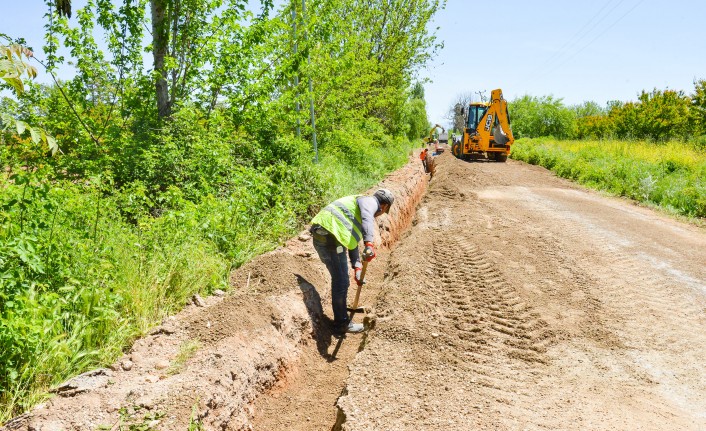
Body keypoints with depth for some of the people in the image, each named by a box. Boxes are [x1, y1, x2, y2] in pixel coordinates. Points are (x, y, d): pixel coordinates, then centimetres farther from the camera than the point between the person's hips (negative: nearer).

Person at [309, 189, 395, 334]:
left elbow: (353, 241, 32)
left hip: (321, 235, 10)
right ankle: (342, 323, 11)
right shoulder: (369, 201, 2)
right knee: (341, 282, -1)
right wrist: (369, 244, -36)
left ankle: (340, 313, 39)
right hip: (330, 235, -10)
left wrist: (357, 268, 27)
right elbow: (367, 220, -23)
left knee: (339, 279, 23)